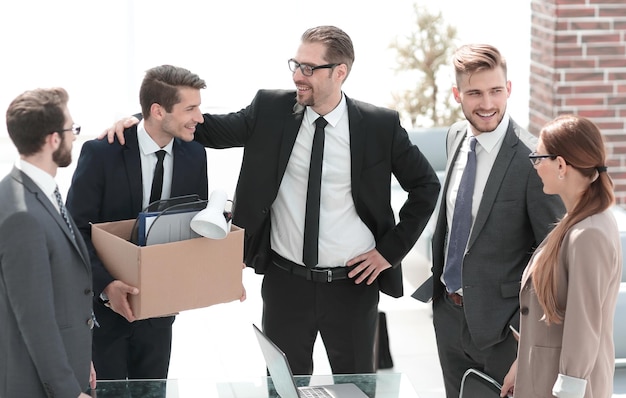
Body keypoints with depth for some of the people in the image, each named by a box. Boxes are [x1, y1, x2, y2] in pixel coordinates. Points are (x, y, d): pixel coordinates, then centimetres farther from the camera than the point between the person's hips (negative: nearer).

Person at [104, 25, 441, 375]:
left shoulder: (380, 125, -7)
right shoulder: (271, 110, -3)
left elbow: (426, 185, 3)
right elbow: (213, 130, 3)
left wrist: (391, 250, -3)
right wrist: (143, 119, -12)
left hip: (353, 283, -1)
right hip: (285, 281, 1)